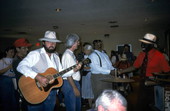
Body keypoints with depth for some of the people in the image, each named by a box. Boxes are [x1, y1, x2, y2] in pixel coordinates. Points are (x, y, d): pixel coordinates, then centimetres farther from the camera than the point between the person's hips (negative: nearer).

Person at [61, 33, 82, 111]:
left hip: (75, 82, 10)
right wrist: (75, 88, -19)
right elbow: (68, 74, -20)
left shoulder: (72, 54, 13)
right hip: (69, 84, -10)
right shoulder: (67, 54, -17)